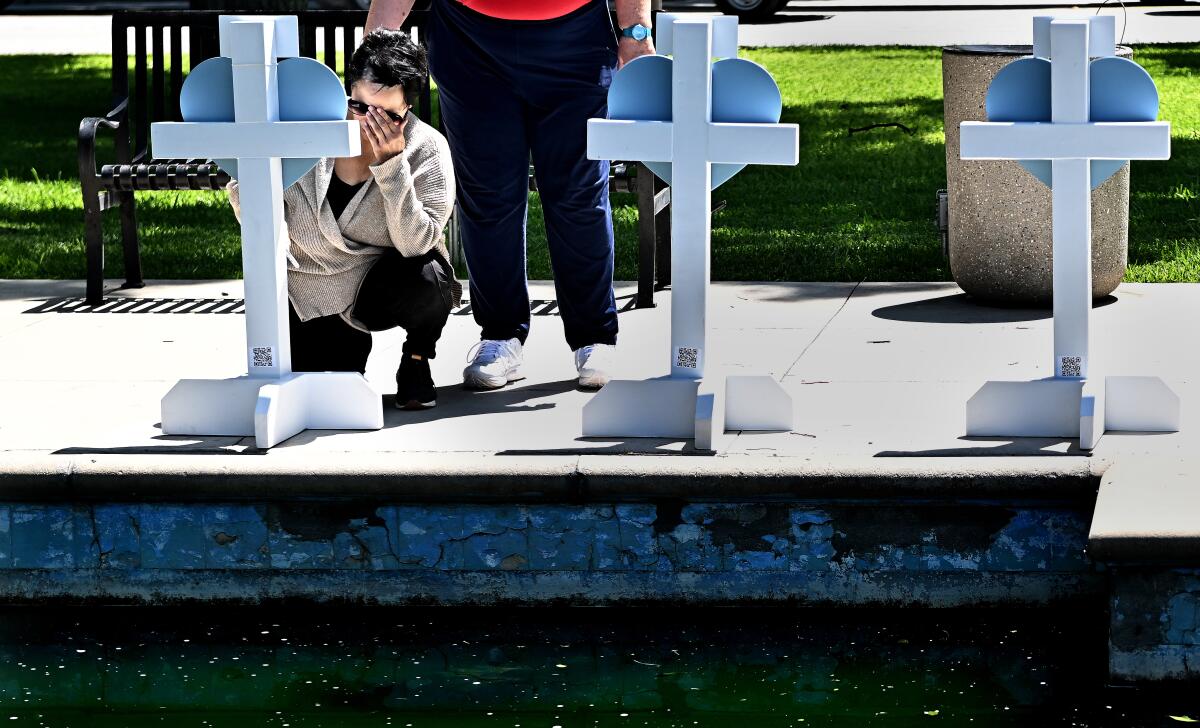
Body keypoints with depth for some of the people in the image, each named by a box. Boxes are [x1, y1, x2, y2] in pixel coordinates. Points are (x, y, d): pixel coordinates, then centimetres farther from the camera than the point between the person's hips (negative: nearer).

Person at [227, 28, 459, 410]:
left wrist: (390, 166, -34)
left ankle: (416, 359, -1)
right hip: (311, 291, 2)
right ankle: (351, 344, 21)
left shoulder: (427, 149, -18)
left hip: (385, 285, -2)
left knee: (428, 280, -35)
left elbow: (416, 244, -28)